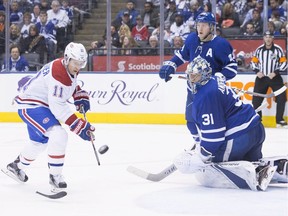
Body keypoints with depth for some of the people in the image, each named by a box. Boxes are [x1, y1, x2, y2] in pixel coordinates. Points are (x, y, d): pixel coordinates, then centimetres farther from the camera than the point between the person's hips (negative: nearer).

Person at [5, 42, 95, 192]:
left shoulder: (69, 69, 0)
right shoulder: (59, 73, -31)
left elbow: (71, 84, 25)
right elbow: (58, 107, -33)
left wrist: (81, 98, 7)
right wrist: (80, 126, -34)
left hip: (40, 104, 11)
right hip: (30, 105, -11)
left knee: (40, 140, 28)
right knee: (58, 135, -25)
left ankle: (17, 166, 51)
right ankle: (55, 176, -13)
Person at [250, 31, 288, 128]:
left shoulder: (278, 49, -7)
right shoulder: (259, 50, 1)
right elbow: (253, 62, 9)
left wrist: (275, 72, -16)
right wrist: (257, 71, -8)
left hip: (275, 77, -2)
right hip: (261, 77, 2)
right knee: (256, 99, 0)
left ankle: (279, 120, 0)